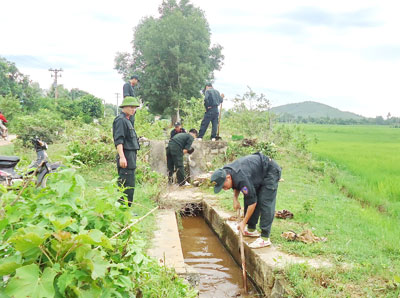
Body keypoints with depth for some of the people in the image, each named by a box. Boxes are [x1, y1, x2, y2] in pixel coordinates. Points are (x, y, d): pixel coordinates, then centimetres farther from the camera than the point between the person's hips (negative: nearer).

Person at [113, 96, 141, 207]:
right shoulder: (120, 120, -10)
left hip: (131, 156, 10)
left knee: (127, 186, 14)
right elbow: (118, 140, -20)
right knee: (128, 186, -9)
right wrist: (122, 157, -27)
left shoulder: (127, 120, 19)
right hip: (126, 157, -10)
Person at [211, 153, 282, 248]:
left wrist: (244, 222, -21)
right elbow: (236, 186, 15)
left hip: (271, 171, -10)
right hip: (259, 173, 10)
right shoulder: (226, 172, -9)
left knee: (265, 203, -16)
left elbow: (252, 202, -29)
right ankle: (251, 229, 17)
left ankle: (265, 239, -15)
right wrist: (235, 199, -2)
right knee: (248, 199, 7)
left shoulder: (242, 178, -37)